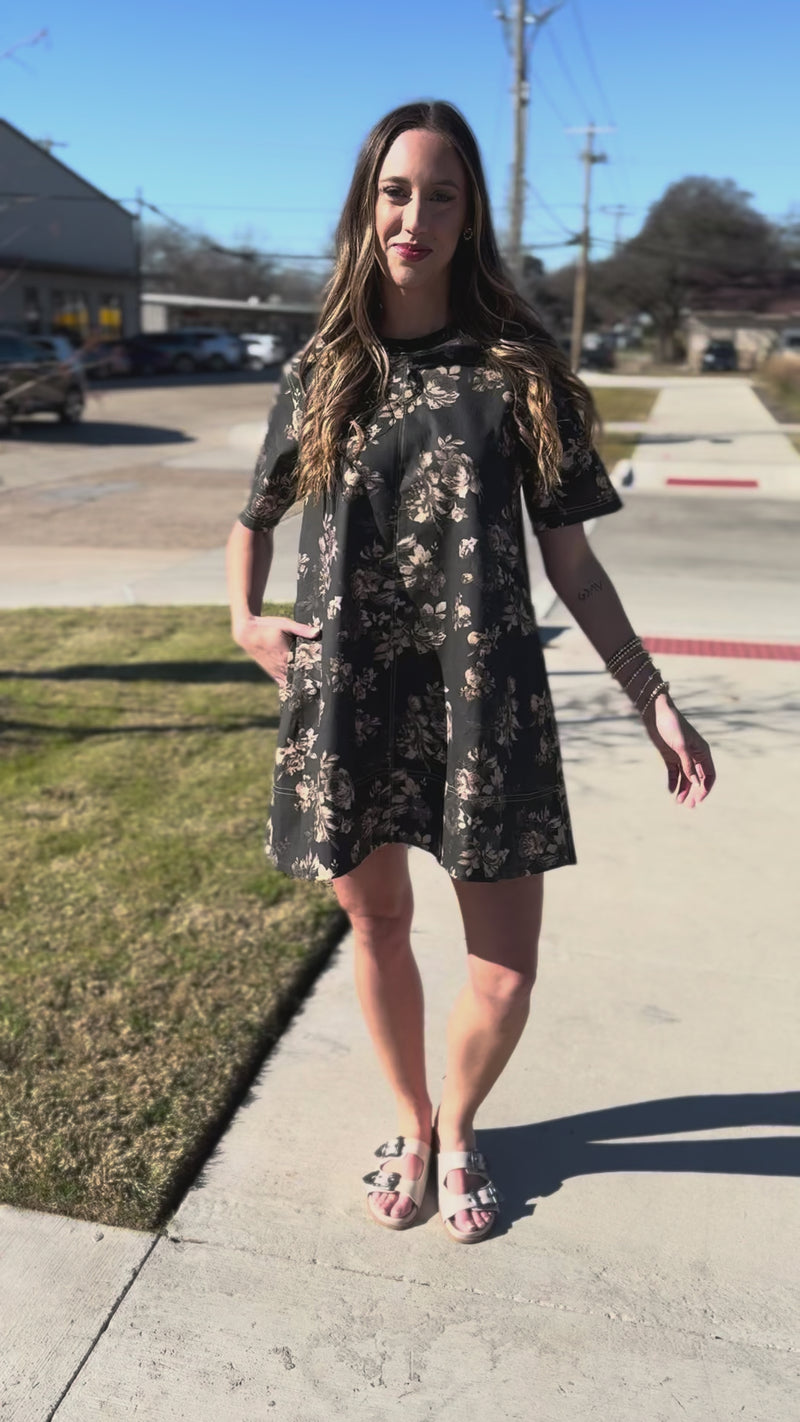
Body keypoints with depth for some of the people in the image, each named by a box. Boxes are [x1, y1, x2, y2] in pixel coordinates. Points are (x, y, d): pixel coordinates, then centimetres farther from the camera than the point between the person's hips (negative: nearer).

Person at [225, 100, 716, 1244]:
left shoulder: (519, 367, 2)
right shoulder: (320, 373, 7)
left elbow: (571, 561, 2)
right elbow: (254, 520, 21)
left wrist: (655, 701, -2)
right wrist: (246, 622, 4)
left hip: (484, 703, -1)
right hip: (346, 703, 2)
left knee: (506, 974, 1)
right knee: (376, 925, 14)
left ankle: (458, 1123, 34)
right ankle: (411, 1125, 41)